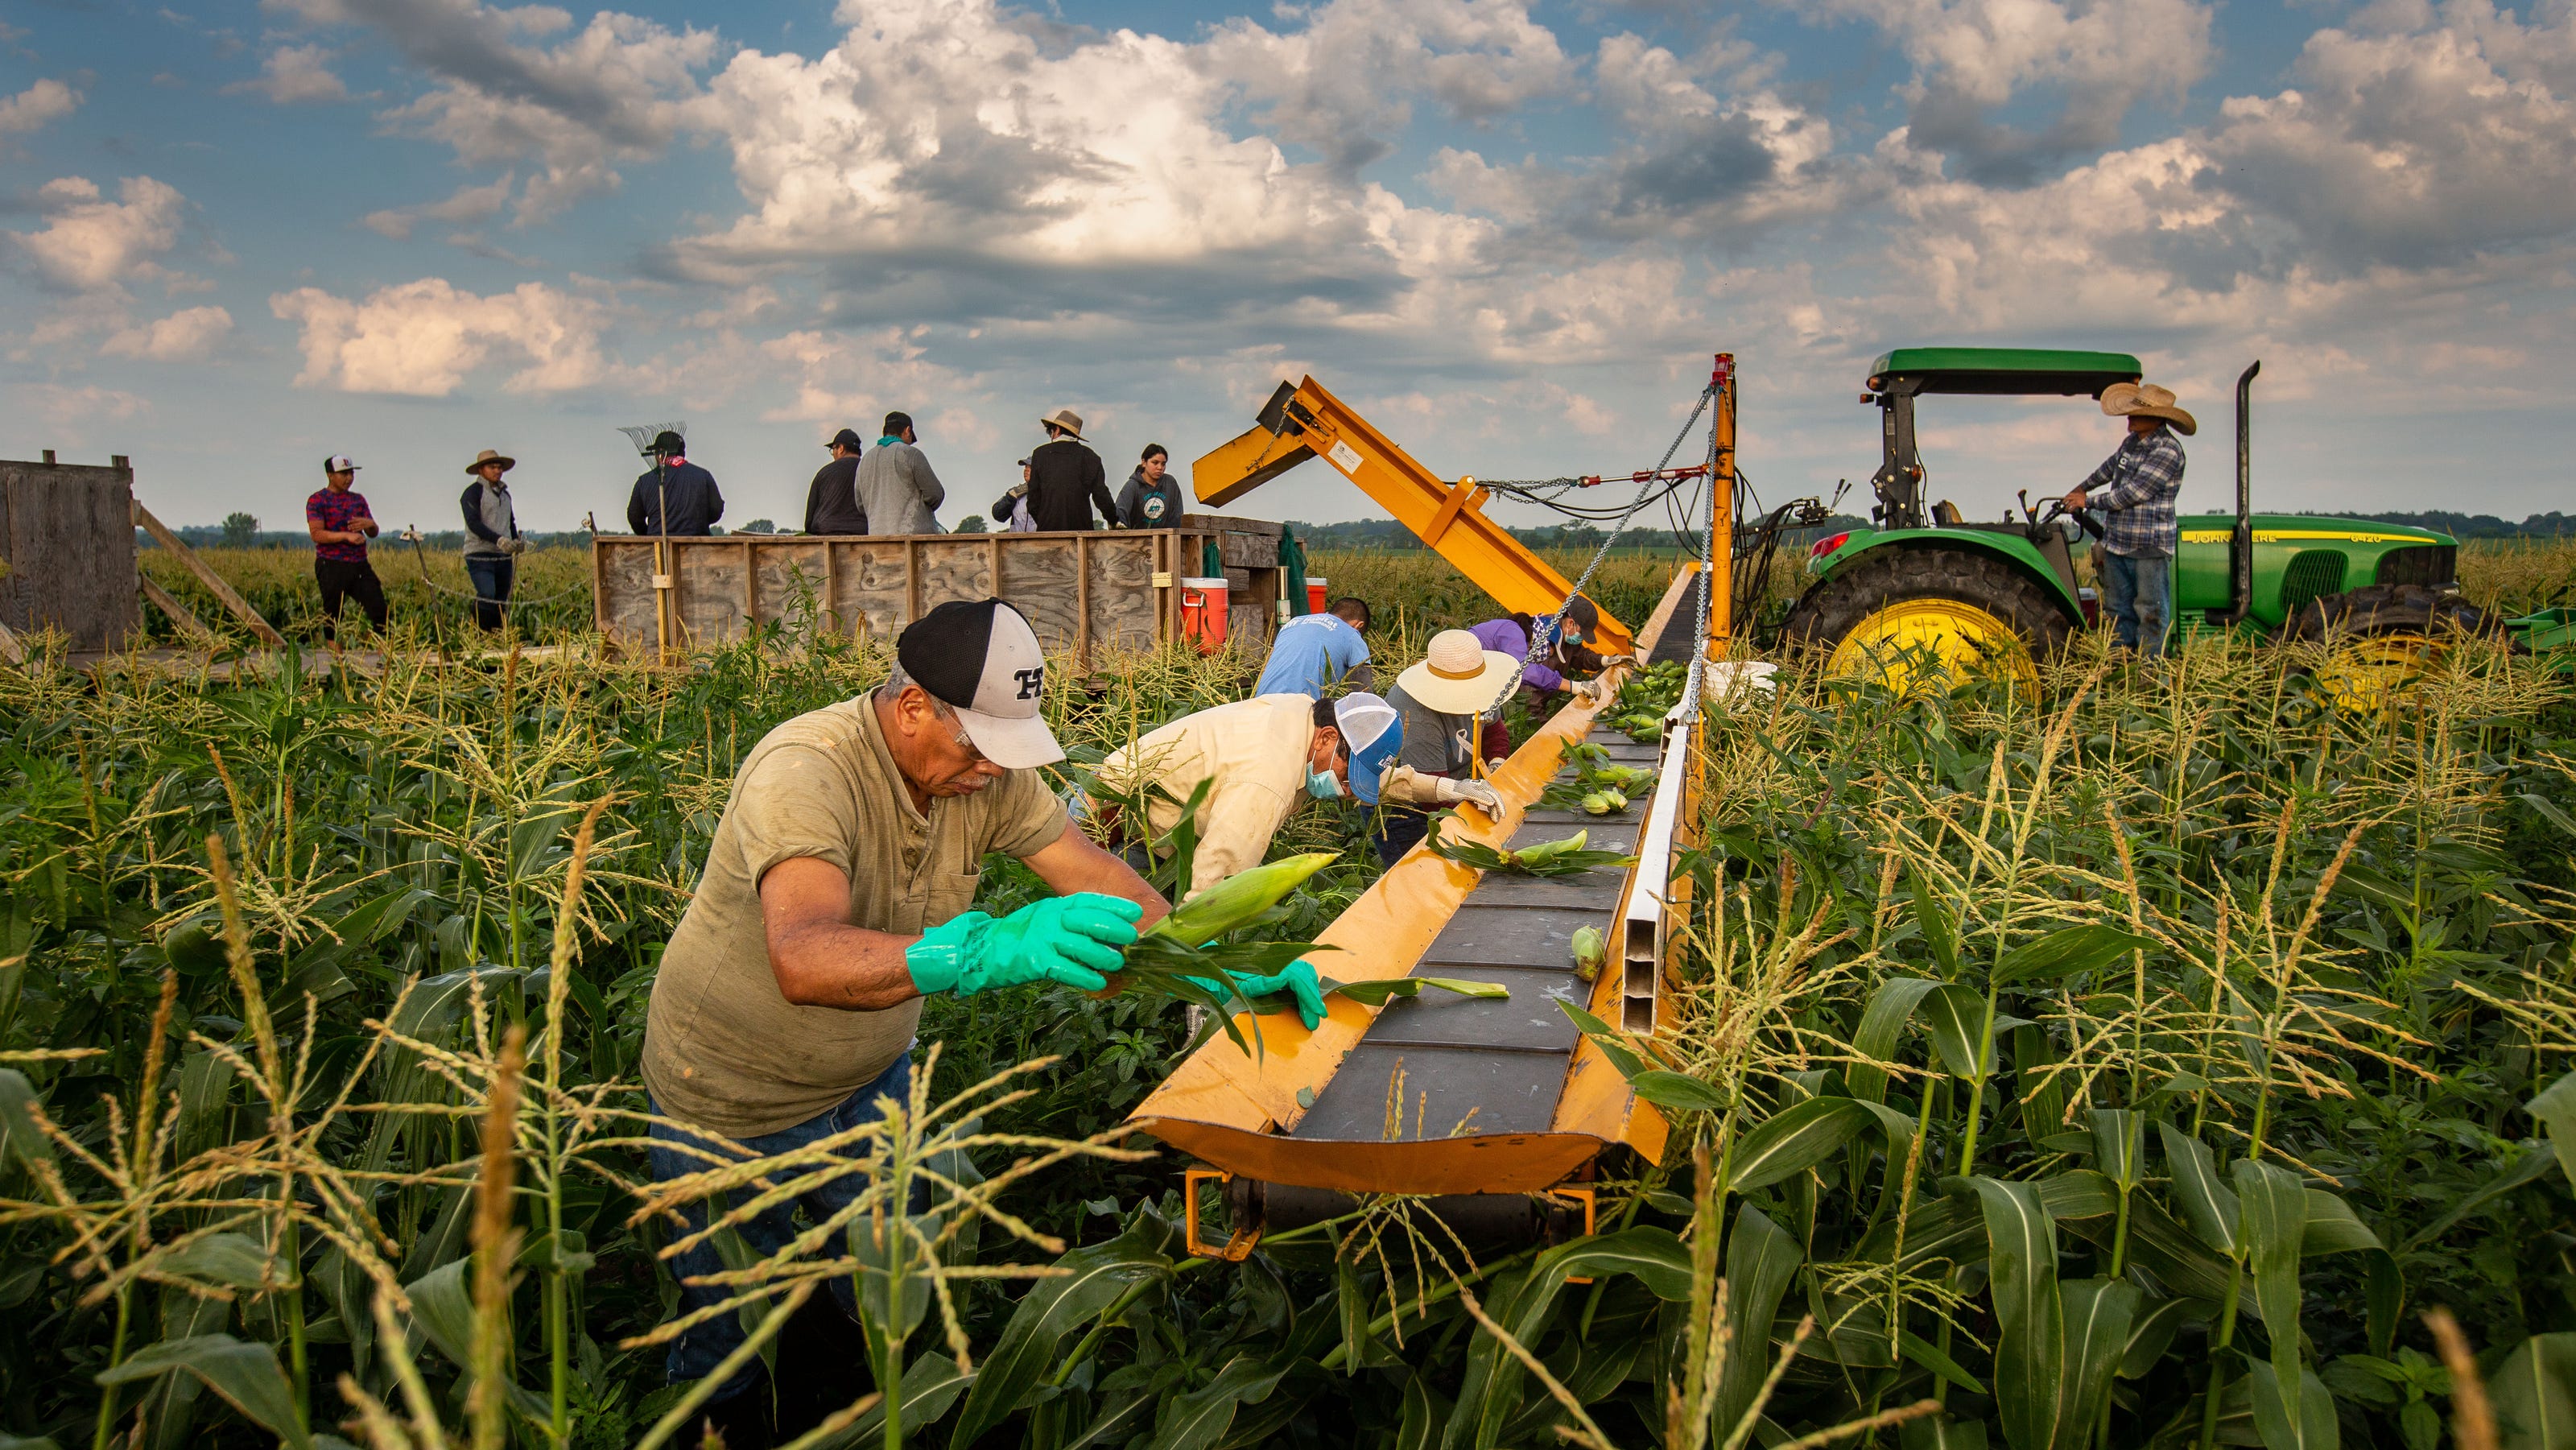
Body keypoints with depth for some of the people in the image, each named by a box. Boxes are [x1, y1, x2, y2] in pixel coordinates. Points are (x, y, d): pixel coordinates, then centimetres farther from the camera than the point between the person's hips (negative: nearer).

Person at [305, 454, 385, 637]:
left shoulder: (359, 499, 16)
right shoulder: (317, 500, -1)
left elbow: (373, 533, 16)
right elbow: (317, 534, -12)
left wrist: (370, 524, -8)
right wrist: (346, 535, -24)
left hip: (360, 565, 5)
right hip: (332, 566, -5)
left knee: (379, 608, -4)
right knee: (333, 616, 2)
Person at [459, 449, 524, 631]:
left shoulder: (504, 494, 20)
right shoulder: (473, 492, -3)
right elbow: (473, 523, -14)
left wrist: (516, 540, 8)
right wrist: (498, 540, -25)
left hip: (504, 556, 7)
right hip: (480, 555, -7)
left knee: (501, 602, 5)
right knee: (487, 596, -23)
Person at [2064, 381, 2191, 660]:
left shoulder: (2167, 451, -18)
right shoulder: (2132, 441, 9)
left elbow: (2131, 494, -21)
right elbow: (2110, 467, 32)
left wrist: (2089, 501, -10)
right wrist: (2082, 488, 42)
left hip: (2150, 547, -9)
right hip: (2117, 543, 9)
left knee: (2150, 614, -2)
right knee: (2118, 609, 13)